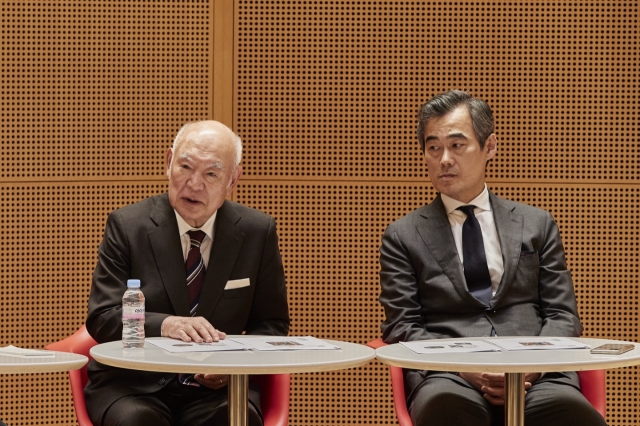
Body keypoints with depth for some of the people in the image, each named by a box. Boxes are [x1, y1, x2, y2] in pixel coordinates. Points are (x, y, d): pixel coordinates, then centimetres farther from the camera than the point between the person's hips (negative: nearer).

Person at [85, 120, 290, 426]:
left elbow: (271, 324, 10)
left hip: (217, 389, 1)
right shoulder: (126, 226, 0)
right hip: (135, 387, -1)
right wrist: (165, 324, -25)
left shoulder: (258, 232, 5)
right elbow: (101, 318, -6)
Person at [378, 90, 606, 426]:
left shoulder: (537, 224, 20)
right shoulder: (403, 236, 16)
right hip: (450, 379, -1)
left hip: (536, 377, 2)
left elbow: (563, 316, 15)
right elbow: (401, 328, 9)